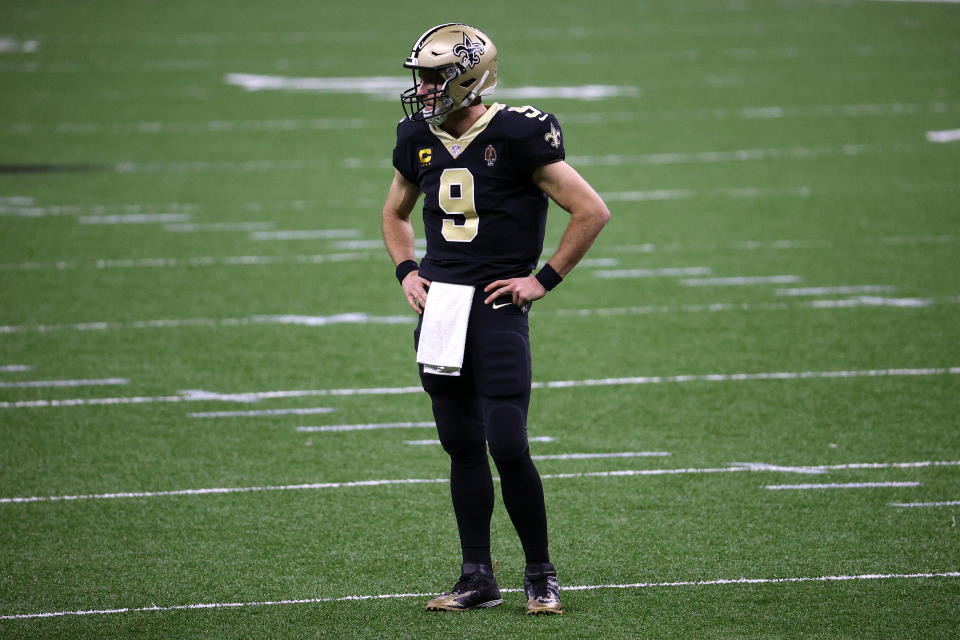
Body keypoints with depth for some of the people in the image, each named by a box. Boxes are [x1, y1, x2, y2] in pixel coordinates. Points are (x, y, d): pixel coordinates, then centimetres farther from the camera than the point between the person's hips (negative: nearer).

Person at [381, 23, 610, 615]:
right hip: (438, 306, 6)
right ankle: (478, 578, 16)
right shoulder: (420, 140, 8)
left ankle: (541, 575, 5)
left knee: (508, 448, -10)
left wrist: (543, 280, -8)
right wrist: (407, 271, 12)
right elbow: (395, 213, 28)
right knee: (463, 448, 9)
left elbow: (592, 212, -8)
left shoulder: (518, 136, -11)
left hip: (497, 306, -6)